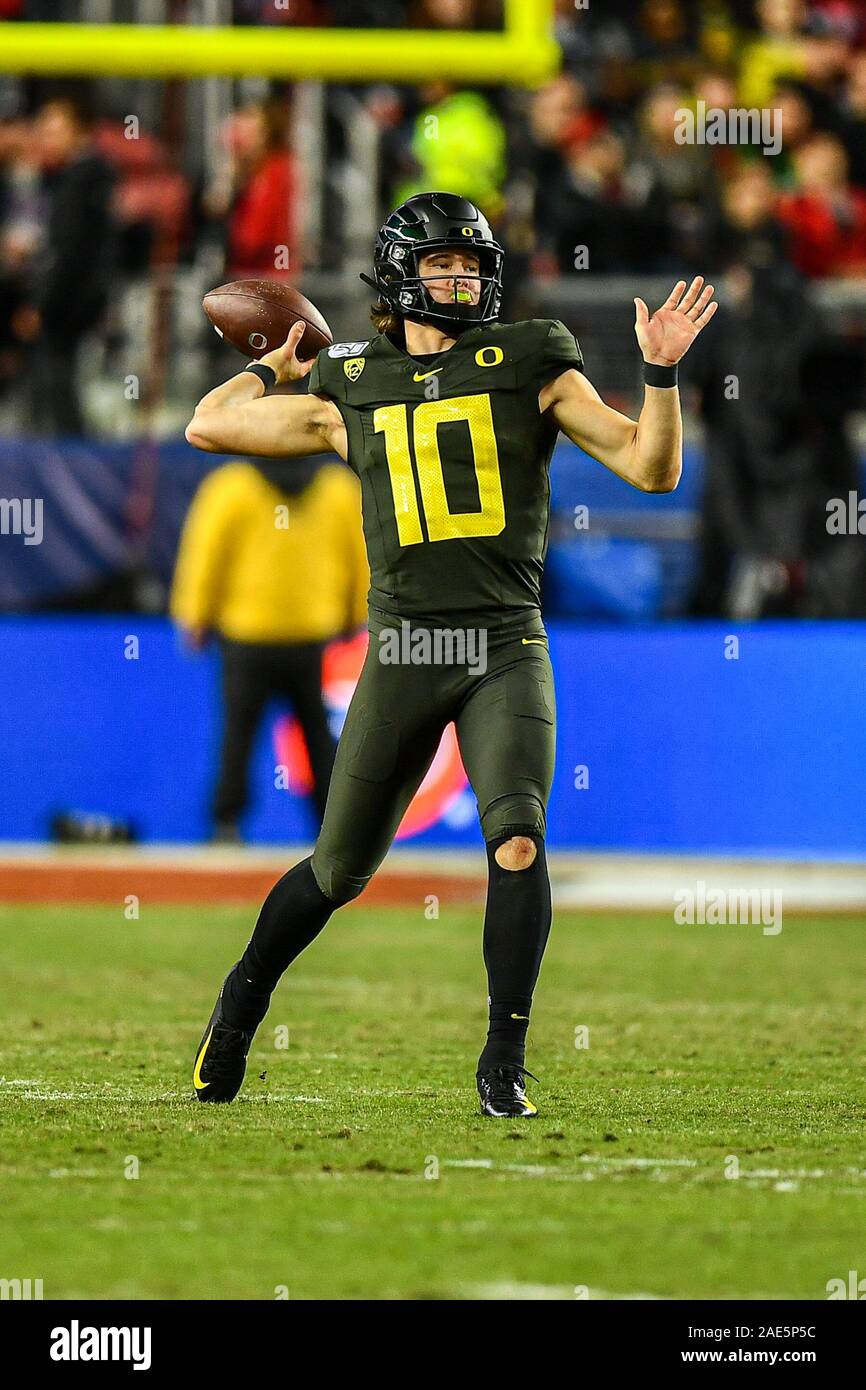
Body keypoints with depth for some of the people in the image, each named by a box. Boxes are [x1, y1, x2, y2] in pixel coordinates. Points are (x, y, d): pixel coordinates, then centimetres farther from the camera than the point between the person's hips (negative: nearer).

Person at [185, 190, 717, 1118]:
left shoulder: (530, 369, 6)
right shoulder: (351, 392, 9)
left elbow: (652, 469, 2)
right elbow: (207, 427, 17)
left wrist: (661, 373, -11)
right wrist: (274, 367, 29)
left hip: (507, 647, -1)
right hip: (403, 649, 1)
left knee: (518, 842, -20)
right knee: (340, 868, 8)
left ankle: (505, 1061, -8)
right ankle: (244, 998, 34)